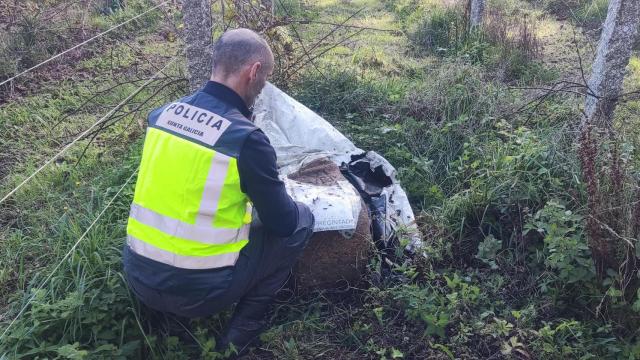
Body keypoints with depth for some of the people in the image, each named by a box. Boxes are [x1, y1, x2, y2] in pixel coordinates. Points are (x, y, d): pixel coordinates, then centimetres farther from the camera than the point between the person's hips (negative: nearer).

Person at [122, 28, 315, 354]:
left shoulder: (161, 114, 1)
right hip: (195, 291, -6)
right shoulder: (246, 138, -20)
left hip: (137, 277, 7)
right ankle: (243, 330, 12)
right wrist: (278, 203, 16)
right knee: (301, 220, 7)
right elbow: (282, 222, -8)